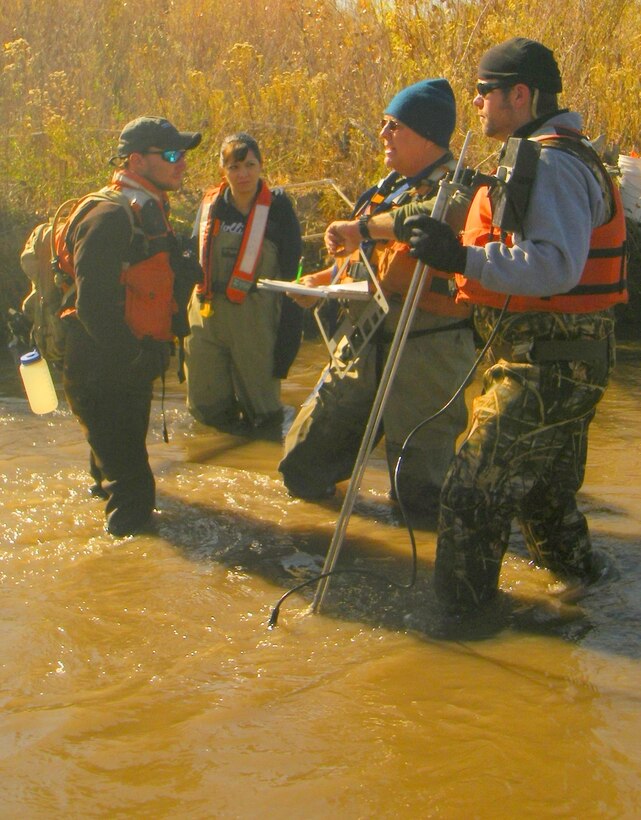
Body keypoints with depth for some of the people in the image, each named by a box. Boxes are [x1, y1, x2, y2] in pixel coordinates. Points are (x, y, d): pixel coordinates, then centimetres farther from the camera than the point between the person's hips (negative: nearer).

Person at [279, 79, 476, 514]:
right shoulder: (391, 188, 16)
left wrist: (363, 226, -31)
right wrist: (323, 280, 17)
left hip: (424, 352, -8)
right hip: (365, 344, 8)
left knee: (418, 495, 1)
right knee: (303, 469, 12)